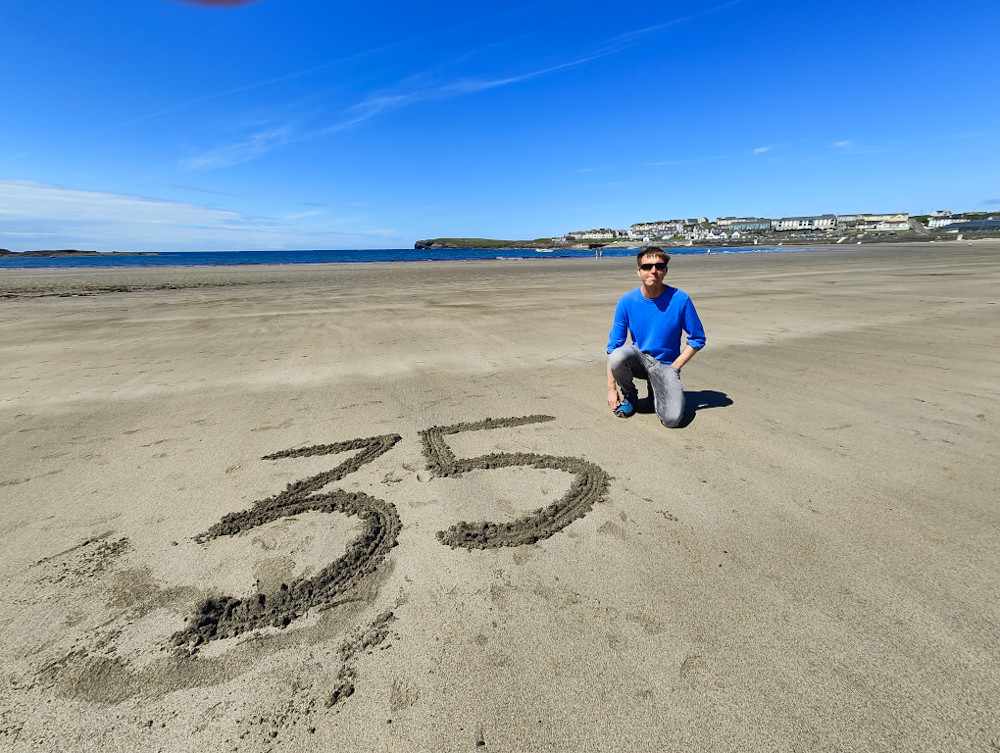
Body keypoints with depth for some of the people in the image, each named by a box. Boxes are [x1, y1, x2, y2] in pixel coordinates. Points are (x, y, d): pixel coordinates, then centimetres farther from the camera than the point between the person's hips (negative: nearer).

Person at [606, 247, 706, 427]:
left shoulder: (680, 300, -12)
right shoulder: (627, 301, -9)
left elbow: (697, 339, -1)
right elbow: (614, 344, -7)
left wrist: (674, 367, -10)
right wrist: (611, 389, -11)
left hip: (666, 366, -1)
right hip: (638, 359, 1)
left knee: (671, 419, -23)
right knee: (617, 357, -35)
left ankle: (656, 390, 14)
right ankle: (629, 394, -1)